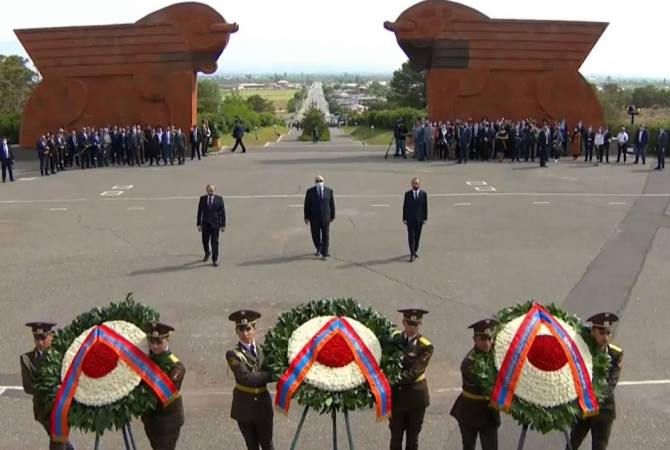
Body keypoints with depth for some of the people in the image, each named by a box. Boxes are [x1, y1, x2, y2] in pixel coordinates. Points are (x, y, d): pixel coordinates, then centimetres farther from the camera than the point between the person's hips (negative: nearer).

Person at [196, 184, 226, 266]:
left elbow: (222, 212, -1)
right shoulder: (202, 199, 2)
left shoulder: (219, 199, -2)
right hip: (205, 224, 2)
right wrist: (199, 224, 0)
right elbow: (199, 212, 4)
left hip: (215, 223, -2)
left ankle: (214, 260, 3)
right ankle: (207, 253, 39)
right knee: (205, 241, 12)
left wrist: (223, 225, -4)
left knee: (215, 242, -3)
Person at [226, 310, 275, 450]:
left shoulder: (263, 350, 6)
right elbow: (246, 378, -20)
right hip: (244, 406, -3)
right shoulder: (233, 354, -9)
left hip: (263, 403, 3)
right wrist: (271, 374, -20)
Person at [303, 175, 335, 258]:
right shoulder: (310, 191, -3)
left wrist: (333, 216, 5)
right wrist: (306, 217, -3)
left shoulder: (329, 191, 1)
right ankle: (319, 249, 28)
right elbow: (307, 205, 0)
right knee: (315, 235, 6)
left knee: (325, 235, 0)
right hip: (314, 217, 0)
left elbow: (332, 204, 5)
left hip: (325, 217, 0)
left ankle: (325, 252, 6)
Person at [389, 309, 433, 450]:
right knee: (396, 436, 6)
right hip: (396, 394, 2)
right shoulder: (394, 338, -1)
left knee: (413, 436, 9)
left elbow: (414, 372, -20)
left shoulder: (425, 346, -12)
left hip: (416, 395, -2)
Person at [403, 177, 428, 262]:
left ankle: (415, 251, 26)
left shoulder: (423, 193, 0)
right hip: (410, 219, -1)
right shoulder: (407, 194, -2)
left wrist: (425, 218, -2)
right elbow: (405, 207, 0)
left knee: (417, 236, 10)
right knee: (411, 236, -5)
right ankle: (412, 253, -5)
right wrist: (404, 218, -4)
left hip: (419, 219, 1)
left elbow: (425, 207, 2)